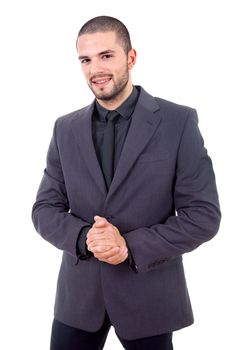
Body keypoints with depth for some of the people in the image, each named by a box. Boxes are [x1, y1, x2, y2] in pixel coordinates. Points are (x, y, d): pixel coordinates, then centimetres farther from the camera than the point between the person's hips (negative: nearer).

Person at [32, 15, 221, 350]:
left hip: (149, 293, -2)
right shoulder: (66, 128, 3)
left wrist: (132, 246, -19)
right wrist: (84, 237, -16)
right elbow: (45, 209, 4)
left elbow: (204, 215, -10)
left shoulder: (179, 121, -8)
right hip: (78, 292, 3)